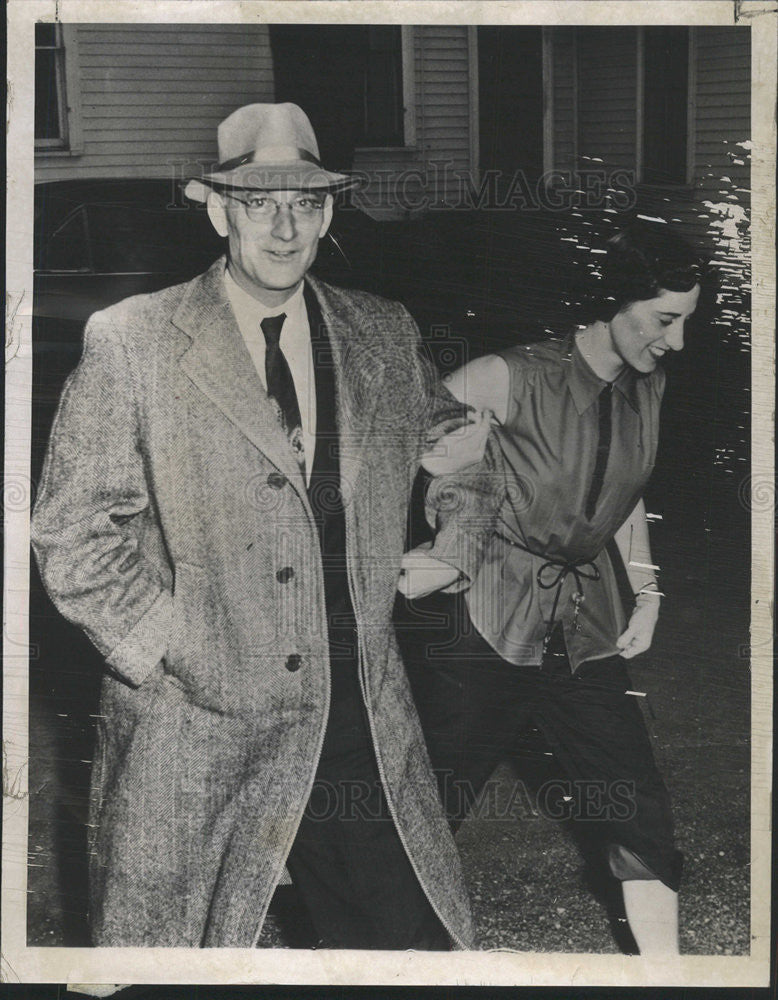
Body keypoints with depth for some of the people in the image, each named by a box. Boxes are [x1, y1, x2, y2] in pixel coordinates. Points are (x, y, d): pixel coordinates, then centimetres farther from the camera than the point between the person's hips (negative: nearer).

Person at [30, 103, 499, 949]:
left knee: (412, 941, 10)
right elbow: (73, 534, -6)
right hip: (196, 726, -3)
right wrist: (171, 652, -12)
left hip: (366, 721, 4)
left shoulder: (382, 334, 7)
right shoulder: (130, 342, -6)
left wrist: (458, 529, 9)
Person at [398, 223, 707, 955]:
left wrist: (646, 587, 14)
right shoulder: (514, 380, -15)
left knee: (639, 809, 2)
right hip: (487, 627, -6)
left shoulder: (647, 386, 6)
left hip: (585, 635, 6)